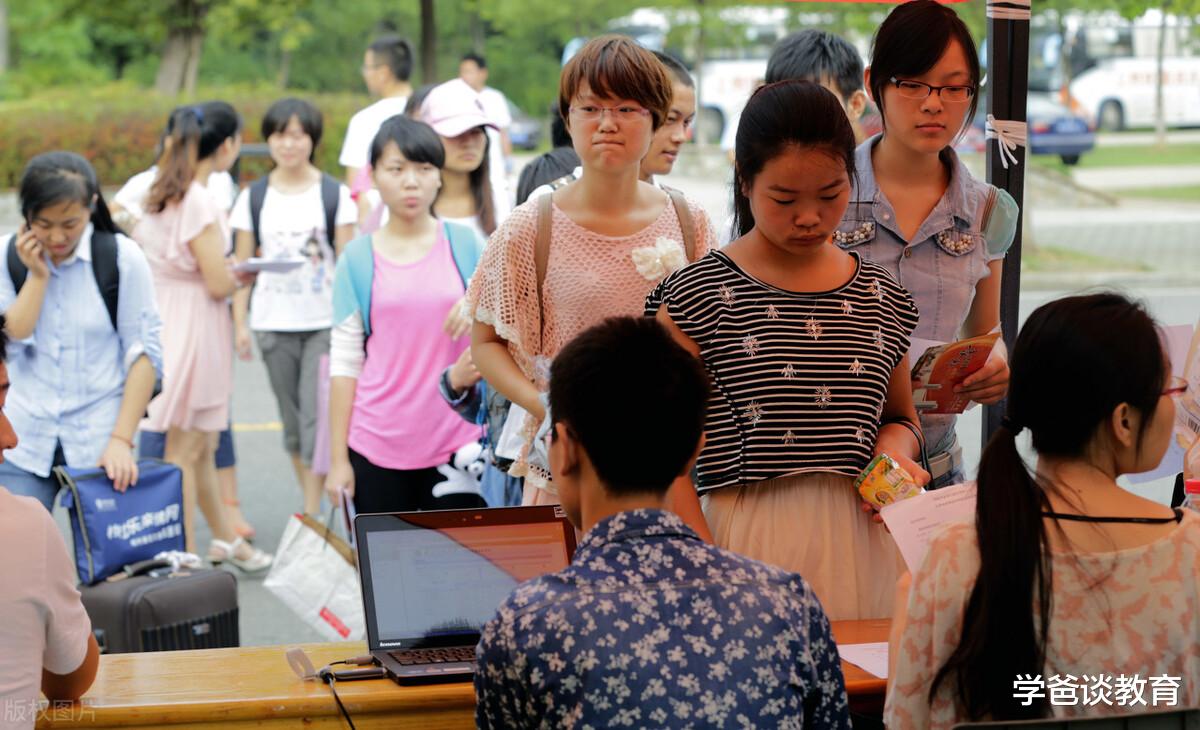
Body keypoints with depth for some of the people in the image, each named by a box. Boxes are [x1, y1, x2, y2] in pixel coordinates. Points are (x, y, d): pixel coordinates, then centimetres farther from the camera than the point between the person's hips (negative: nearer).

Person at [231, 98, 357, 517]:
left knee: (317, 419, -9)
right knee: (292, 421, 9)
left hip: (324, 322, -2)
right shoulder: (253, 198, 6)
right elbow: (242, 266, 7)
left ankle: (312, 516, -6)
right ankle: (312, 506, 21)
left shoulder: (335, 195, 0)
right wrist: (240, 323, 1)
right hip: (274, 324, 3)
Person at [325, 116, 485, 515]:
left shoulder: (465, 245, 3)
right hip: (377, 448, 0)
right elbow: (344, 363, 2)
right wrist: (338, 459, -1)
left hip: (456, 445, 0)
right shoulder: (358, 257, 2)